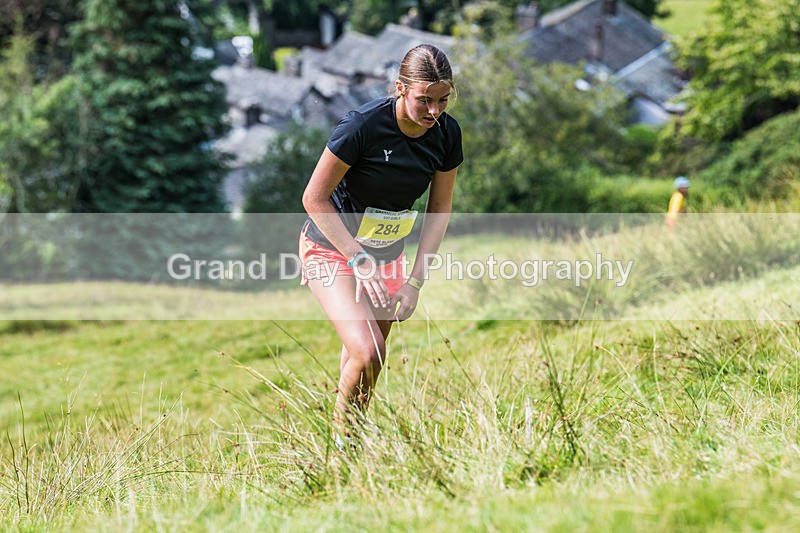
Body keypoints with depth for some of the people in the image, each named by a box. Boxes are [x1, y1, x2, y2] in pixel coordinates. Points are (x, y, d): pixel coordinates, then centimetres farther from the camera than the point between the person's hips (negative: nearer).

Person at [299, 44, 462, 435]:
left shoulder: (447, 133, -10)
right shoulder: (363, 125, -27)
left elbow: (439, 208, 1)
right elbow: (314, 198, -19)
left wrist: (415, 280, -6)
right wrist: (358, 260, -22)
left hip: (387, 255, 6)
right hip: (332, 248, -5)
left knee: (368, 359, 10)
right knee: (367, 353, -21)